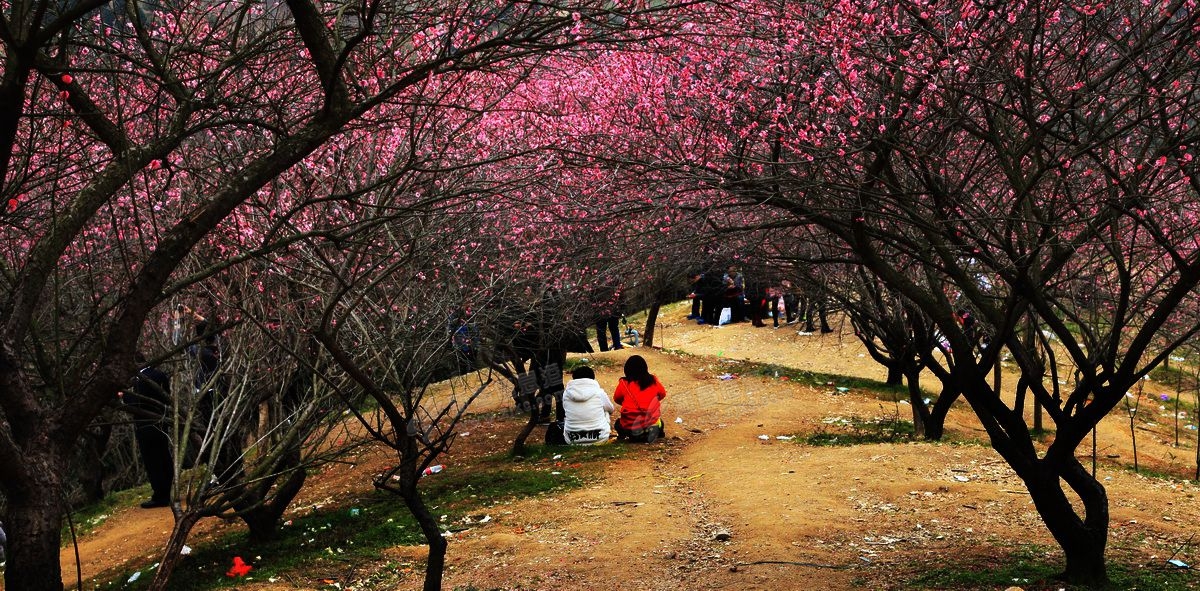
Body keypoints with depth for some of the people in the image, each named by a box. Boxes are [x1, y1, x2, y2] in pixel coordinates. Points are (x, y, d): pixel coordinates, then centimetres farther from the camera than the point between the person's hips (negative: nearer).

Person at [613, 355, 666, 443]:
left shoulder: (624, 383, -5)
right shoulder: (653, 381, -1)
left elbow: (616, 399, 11)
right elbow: (662, 394, 16)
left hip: (630, 426, -2)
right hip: (651, 423, 2)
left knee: (618, 424, 30)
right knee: (659, 423, 36)